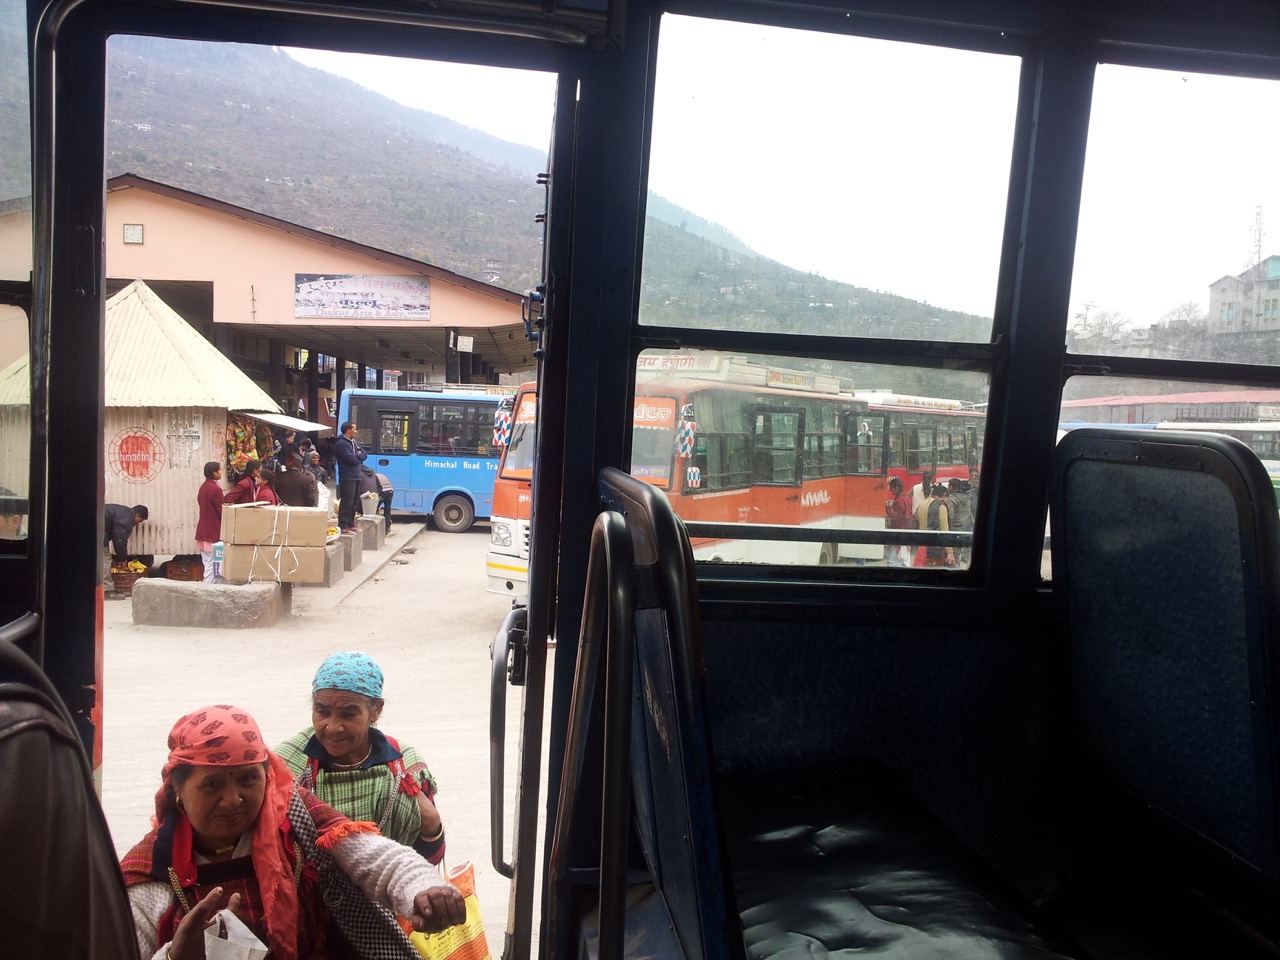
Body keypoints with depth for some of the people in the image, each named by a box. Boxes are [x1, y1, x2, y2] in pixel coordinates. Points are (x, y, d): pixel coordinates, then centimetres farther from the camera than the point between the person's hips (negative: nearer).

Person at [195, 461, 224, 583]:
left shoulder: (203, 487, 10)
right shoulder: (215, 489, -17)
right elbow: (221, 512, -14)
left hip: (203, 531, 9)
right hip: (213, 532, -9)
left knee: (207, 563, 12)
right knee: (212, 564, -5)